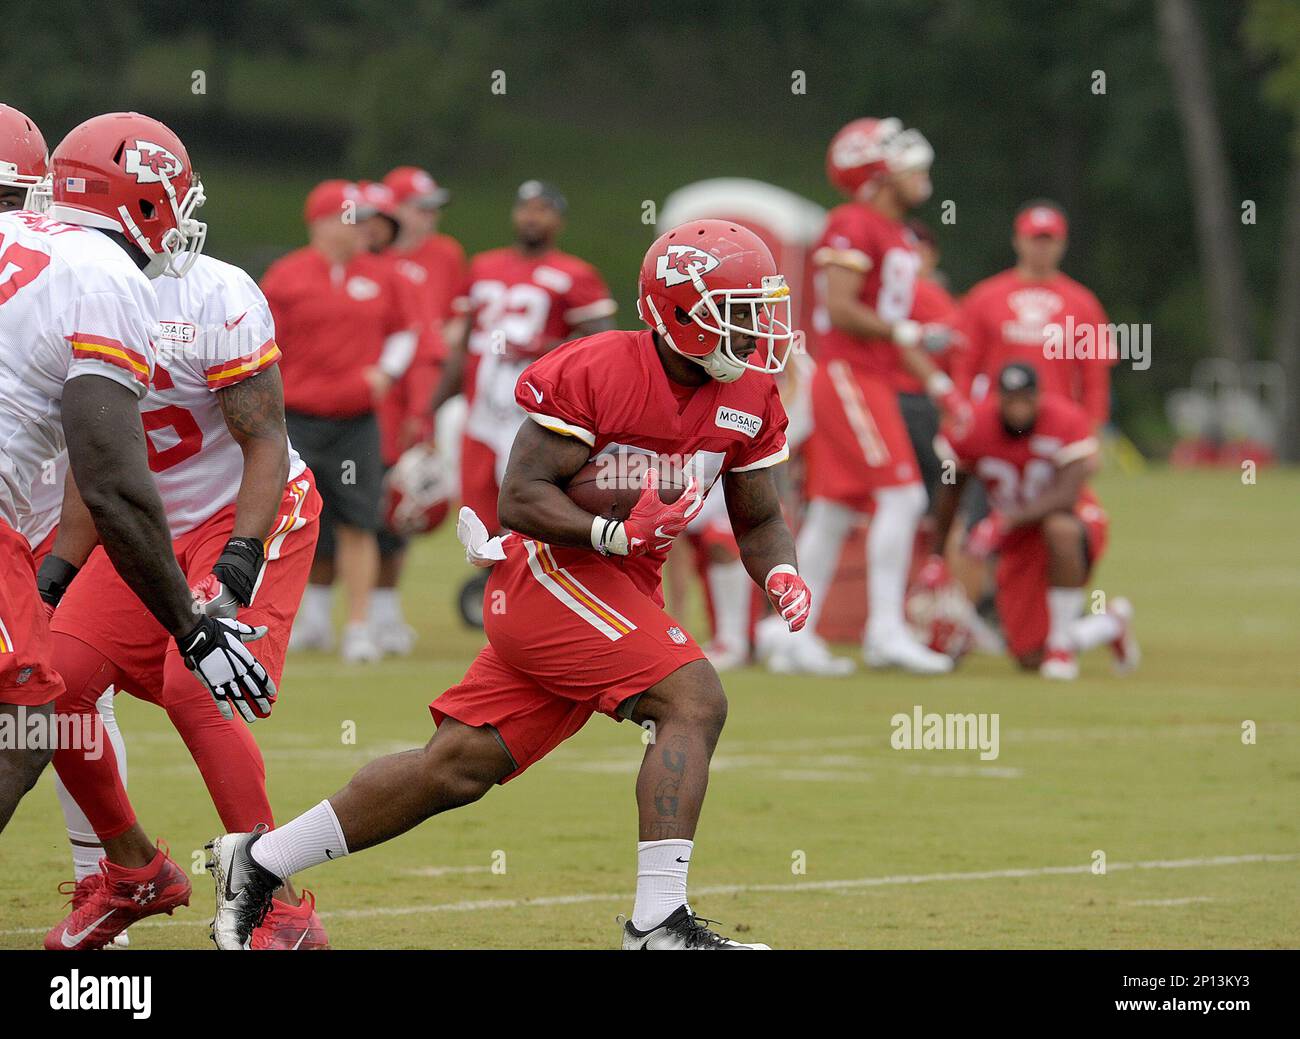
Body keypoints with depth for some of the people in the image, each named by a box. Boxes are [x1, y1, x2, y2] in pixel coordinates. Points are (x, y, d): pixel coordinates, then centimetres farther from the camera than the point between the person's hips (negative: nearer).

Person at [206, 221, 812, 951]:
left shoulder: (749, 398, 5)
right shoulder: (594, 373, -16)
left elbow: (759, 519, 15)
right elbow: (523, 497, -16)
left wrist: (780, 572, -6)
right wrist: (614, 534, -30)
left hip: (620, 596, 8)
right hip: (553, 570, -8)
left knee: (459, 769, 6)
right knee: (694, 701, -22)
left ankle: (257, 864, 16)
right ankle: (659, 922, -25)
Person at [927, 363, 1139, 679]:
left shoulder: (1067, 421, -23)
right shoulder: (972, 429, -14)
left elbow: (1067, 494, -33)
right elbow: (951, 488, 2)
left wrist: (1009, 520, -45)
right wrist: (937, 556, 6)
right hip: (1018, 544, 4)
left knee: (1060, 527, -44)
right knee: (1031, 659, -3)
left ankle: (1062, 643, -26)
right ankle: (1112, 624, 29)